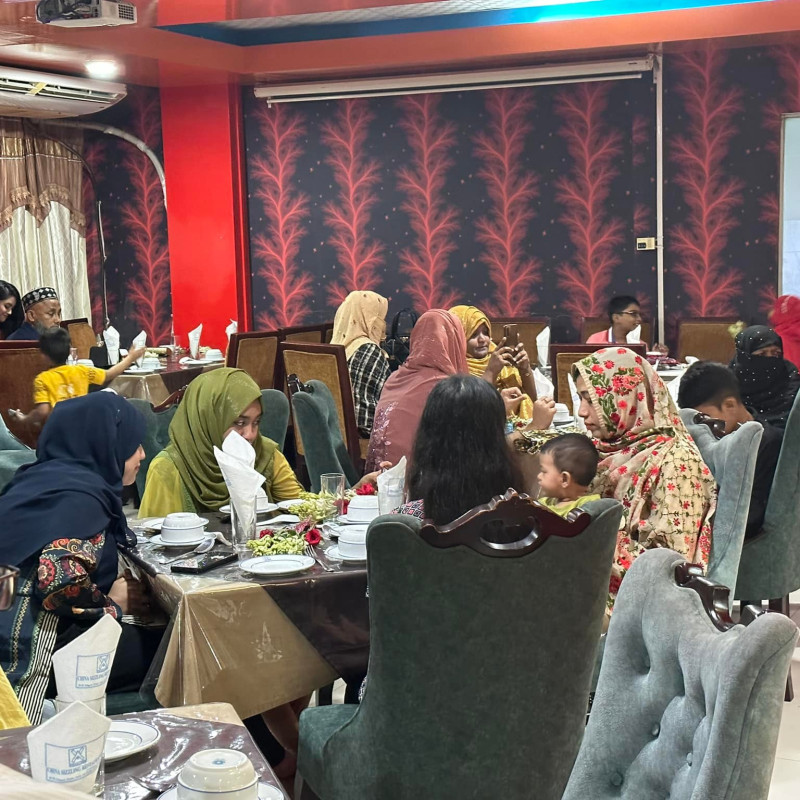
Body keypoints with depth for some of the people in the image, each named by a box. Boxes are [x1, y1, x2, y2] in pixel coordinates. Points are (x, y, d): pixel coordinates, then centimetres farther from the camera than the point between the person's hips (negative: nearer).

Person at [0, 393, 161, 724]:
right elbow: (60, 579, -26)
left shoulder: (43, 478, 15)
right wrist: (114, 605, -8)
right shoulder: (79, 496, -14)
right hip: (32, 656, -10)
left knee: (155, 637, 12)